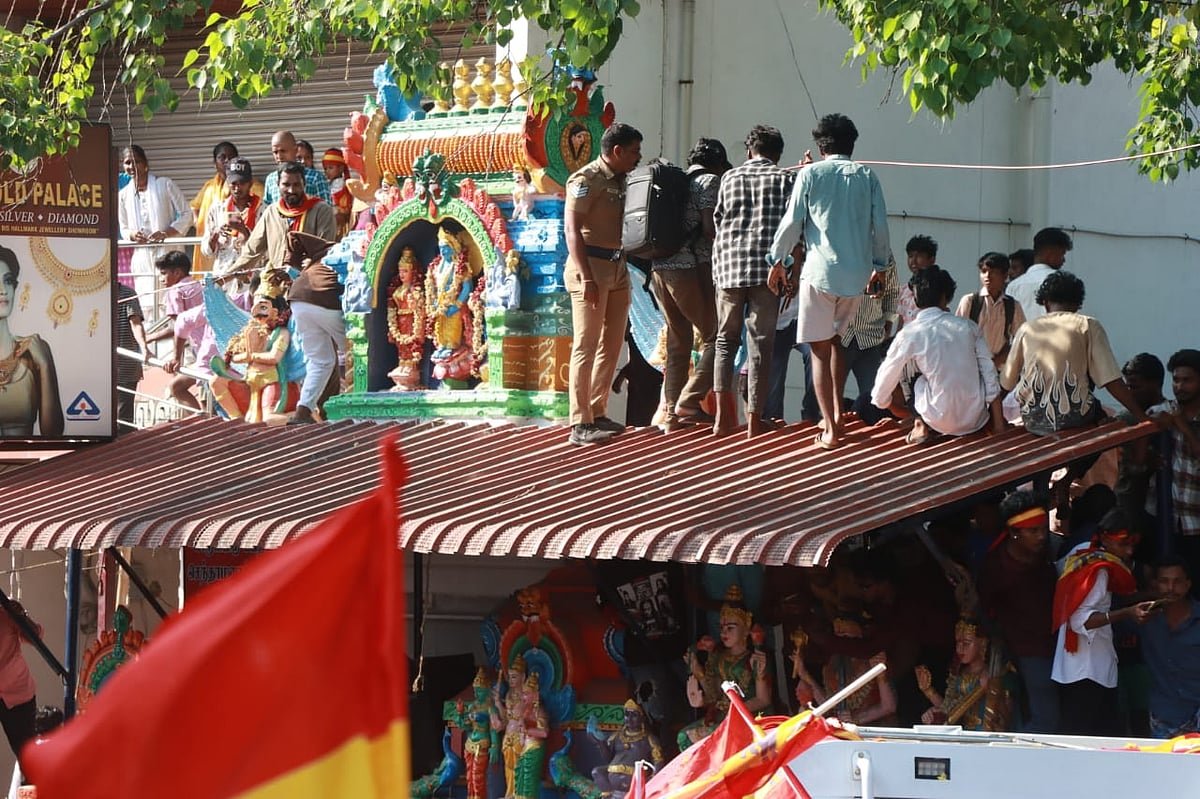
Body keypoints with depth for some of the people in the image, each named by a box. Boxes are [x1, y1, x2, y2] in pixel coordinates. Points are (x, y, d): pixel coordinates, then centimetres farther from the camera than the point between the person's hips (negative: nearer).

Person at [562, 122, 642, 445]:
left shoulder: (620, 181, 14)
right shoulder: (586, 180, -12)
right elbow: (572, 229, -18)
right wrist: (586, 278, -24)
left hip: (617, 268, 9)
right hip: (591, 266, -9)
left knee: (612, 345, 12)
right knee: (586, 346, -8)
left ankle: (598, 414, 21)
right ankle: (580, 425, -9)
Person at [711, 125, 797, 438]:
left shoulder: (730, 178, 12)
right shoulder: (787, 178, 5)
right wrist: (787, 268, 3)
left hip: (729, 267, 2)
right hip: (766, 270, -2)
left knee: (726, 339, 12)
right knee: (760, 344, 2)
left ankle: (723, 412, -3)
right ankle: (755, 417, 2)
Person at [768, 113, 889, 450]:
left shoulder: (811, 174, -1)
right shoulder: (866, 176, 6)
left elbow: (792, 222, -1)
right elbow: (880, 226, 7)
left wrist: (778, 260, 12)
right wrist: (880, 266, 20)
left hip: (820, 271, -4)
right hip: (858, 274, 4)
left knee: (820, 350, 0)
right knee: (834, 338, 24)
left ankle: (830, 429, -8)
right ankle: (836, 413, 21)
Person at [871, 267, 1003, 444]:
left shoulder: (908, 335, -6)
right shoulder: (968, 327, 2)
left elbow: (880, 395, 0)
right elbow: (990, 379, 1)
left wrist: (908, 413, 21)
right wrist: (999, 429, 8)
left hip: (943, 422, -3)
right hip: (977, 420, 3)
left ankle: (921, 426, 9)